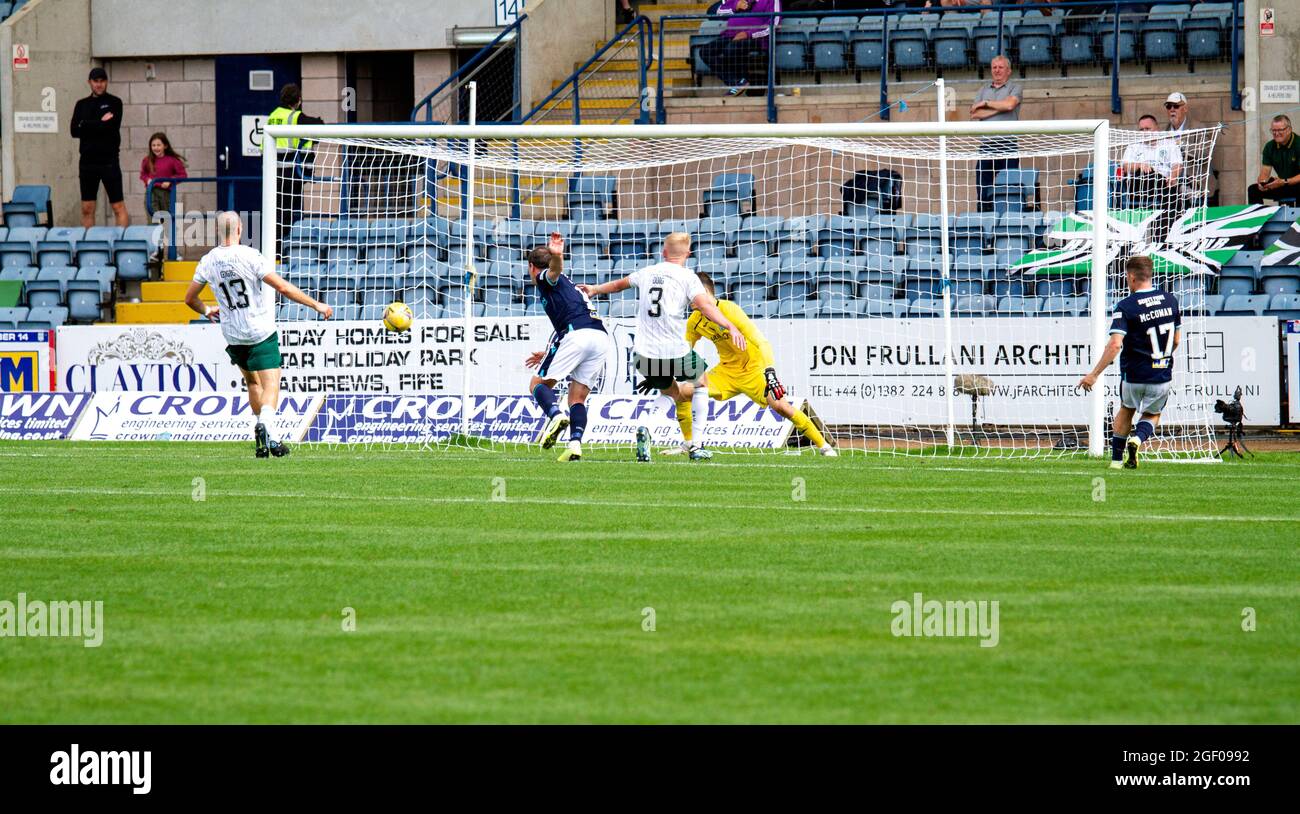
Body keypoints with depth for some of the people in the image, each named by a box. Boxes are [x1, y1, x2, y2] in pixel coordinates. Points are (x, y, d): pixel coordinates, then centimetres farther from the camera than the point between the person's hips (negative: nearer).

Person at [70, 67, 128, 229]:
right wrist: (100, 123, -8)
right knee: (87, 209, 4)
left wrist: (87, 126, -8)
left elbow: (112, 127, -11)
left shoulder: (114, 103, 3)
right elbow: (74, 131, 0)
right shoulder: (82, 105, 13)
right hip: (88, 161, 4)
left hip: (109, 160, -4)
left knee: (118, 206, -6)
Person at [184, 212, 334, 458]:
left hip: (232, 336, 5)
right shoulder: (249, 256, -15)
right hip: (261, 334, -5)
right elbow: (282, 287, -19)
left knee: (252, 382, 23)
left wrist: (207, 311, 32)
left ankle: (261, 430, 16)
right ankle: (266, 423, -36)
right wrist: (315, 304, -10)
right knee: (271, 385, -9)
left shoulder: (207, 262, -1)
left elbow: (190, 299, 10)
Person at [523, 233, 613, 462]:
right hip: (601, 337, 7)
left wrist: (557, 255, -35)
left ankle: (555, 415, -26)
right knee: (578, 398, 9)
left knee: (538, 384, 3)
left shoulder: (545, 279, 14)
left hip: (575, 333, -7)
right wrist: (547, 354, 54)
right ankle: (575, 443, -13)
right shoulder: (569, 285, 38)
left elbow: (555, 270, -12)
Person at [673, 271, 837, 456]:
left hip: (752, 369, -6)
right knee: (682, 392, -7)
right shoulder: (694, 321, -3)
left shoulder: (730, 310, -22)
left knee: (780, 406, -20)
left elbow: (761, 341, -27)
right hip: (726, 371, 6)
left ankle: (823, 445, -8)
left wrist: (769, 370, -38)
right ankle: (688, 444, 7)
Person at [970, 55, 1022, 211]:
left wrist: (986, 104, -1)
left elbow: (1009, 104, -13)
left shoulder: (1014, 88, 8)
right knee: (982, 185, 2)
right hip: (986, 144, 4)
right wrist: (999, 108, -5)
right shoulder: (984, 90, 18)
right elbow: (974, 114, 4)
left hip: (1007, 143, -4)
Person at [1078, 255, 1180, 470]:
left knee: (1126, 410, 27)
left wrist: (1094, 375, -20)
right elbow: (1176, 340, 10)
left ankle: (1116, 459, 28)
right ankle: (1138, 438, -8)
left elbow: (1115, 345, -24)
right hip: (1163, 377, 2)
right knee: (1152, 415, 24)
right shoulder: (1170, 300, 0)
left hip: (1134, 376, -2)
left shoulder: (1126, 307, -14)